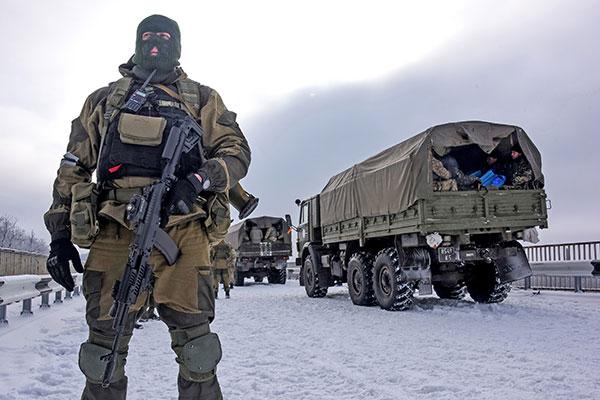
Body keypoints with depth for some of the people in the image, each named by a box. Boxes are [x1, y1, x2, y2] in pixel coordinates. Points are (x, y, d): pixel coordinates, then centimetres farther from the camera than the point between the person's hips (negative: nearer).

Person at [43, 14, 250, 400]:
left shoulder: (202, 99, 18)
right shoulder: (104, 99, 23)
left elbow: (237, 152, 9)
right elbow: (73, 167, 20)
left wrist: (198, 180, -11)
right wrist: (60, 232, 12)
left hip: (182, 231, -1)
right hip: (114, 233, 2)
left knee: (195, 346, -3)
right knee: (105, 348, 4)